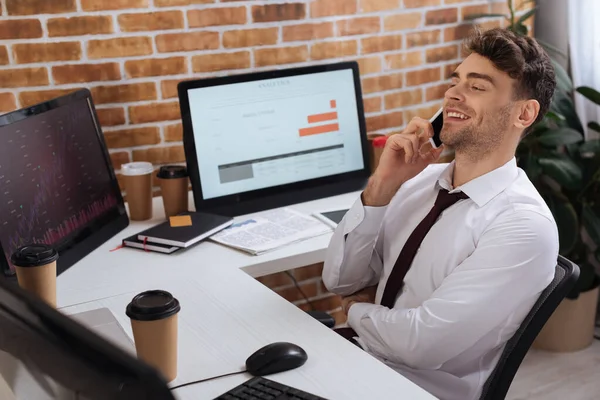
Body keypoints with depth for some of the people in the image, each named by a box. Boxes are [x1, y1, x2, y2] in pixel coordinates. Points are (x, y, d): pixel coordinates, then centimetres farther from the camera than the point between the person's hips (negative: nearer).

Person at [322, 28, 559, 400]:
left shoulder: (525, 227, -18)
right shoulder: (420, 178, 0)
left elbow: (422, 342, -22)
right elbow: (339, 280, -1)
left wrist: (358, 310, -4)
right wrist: (381, 187, -12)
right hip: (356, 361, 5)